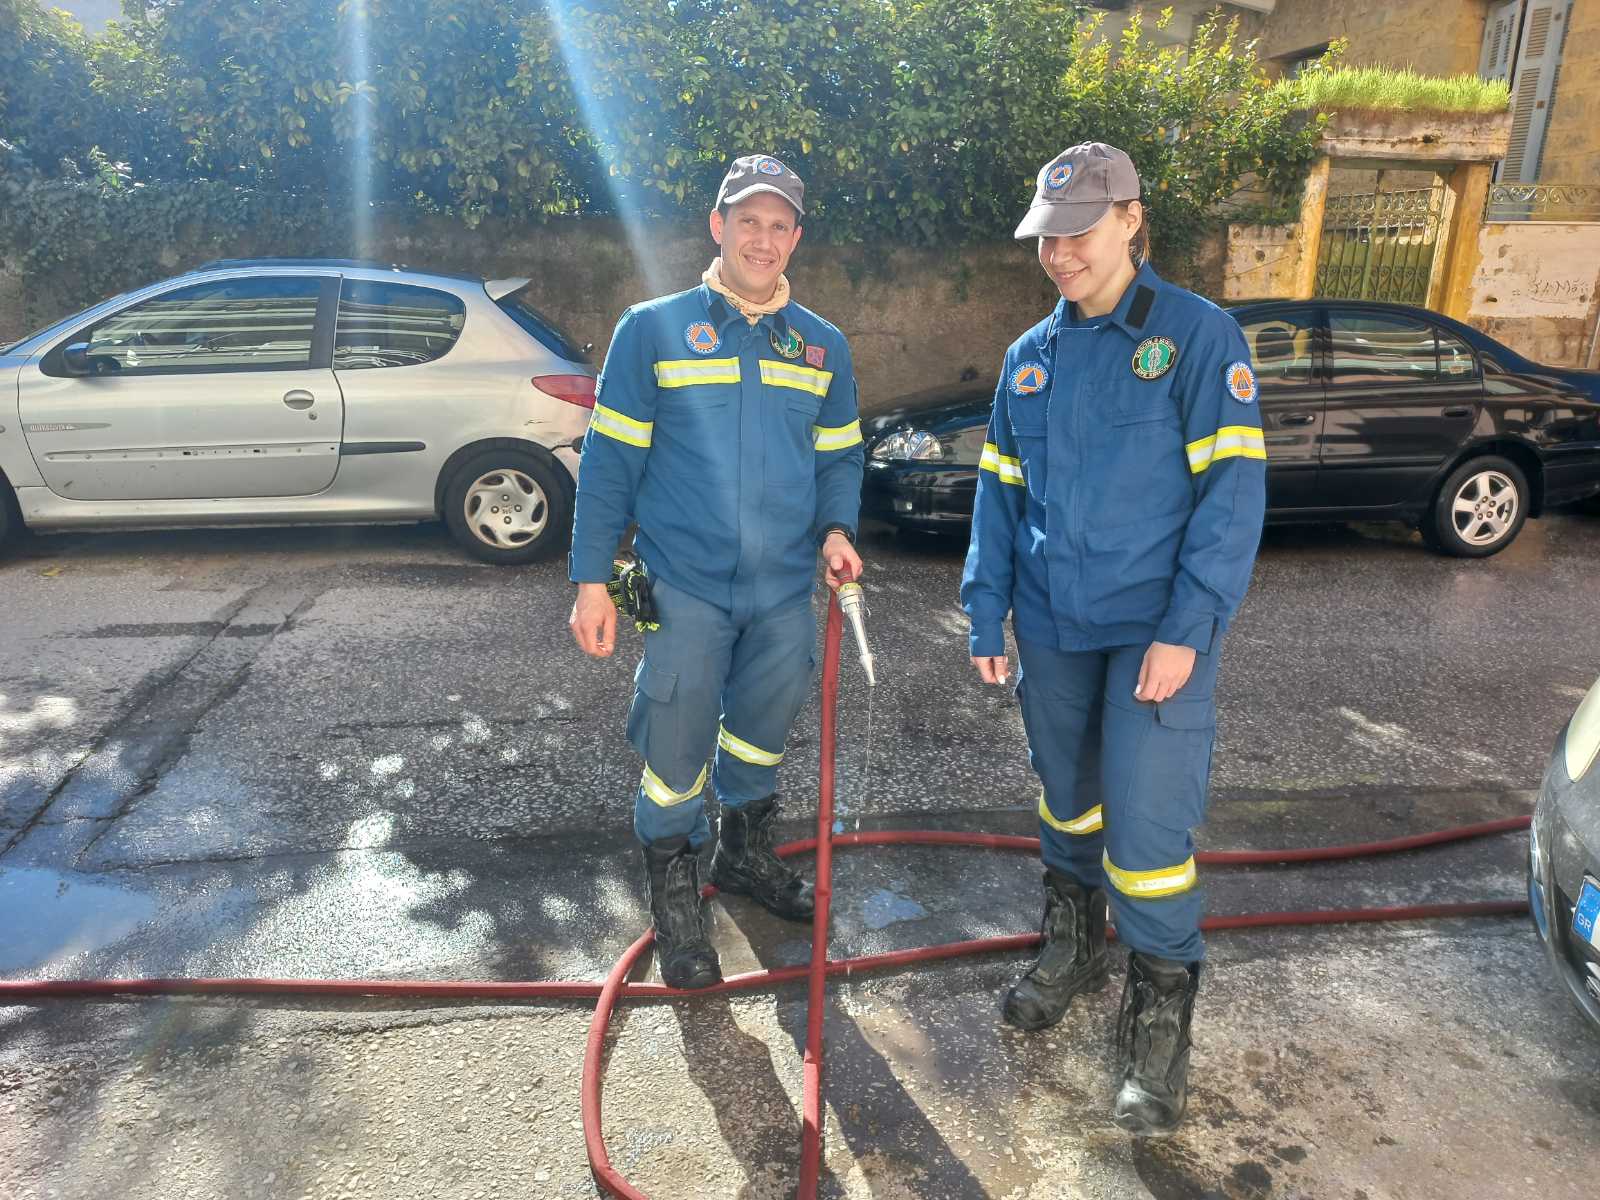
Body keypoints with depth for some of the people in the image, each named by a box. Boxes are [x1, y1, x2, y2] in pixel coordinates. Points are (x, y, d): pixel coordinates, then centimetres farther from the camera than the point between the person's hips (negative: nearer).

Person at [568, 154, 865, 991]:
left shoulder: (821, 346, 7)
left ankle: (746, 854, 45)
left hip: (785, 590, 4)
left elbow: (839, 457, 13)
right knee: (676, 755, 5)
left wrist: (836, 529, -7)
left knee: (762, 732, 20)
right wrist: (592, 579, -8)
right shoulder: (652, 329, -4)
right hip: (684, 586, -3)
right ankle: (675, 900, 28)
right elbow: (610, 461, -5)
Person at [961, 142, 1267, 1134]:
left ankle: (1162, 1009, 18)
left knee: (1147, 824, -4)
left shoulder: (1198, 334, -6)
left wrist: (1187, 629, -18)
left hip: (1156, 629, -5)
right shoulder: (1030, 358, 9)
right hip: (1052, 628, 5)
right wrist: (987, 614, 6)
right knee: (1067, 800, 18)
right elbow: (1000, 494, 11)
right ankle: (1074, 947, 40)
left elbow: (1233, 487, -12)